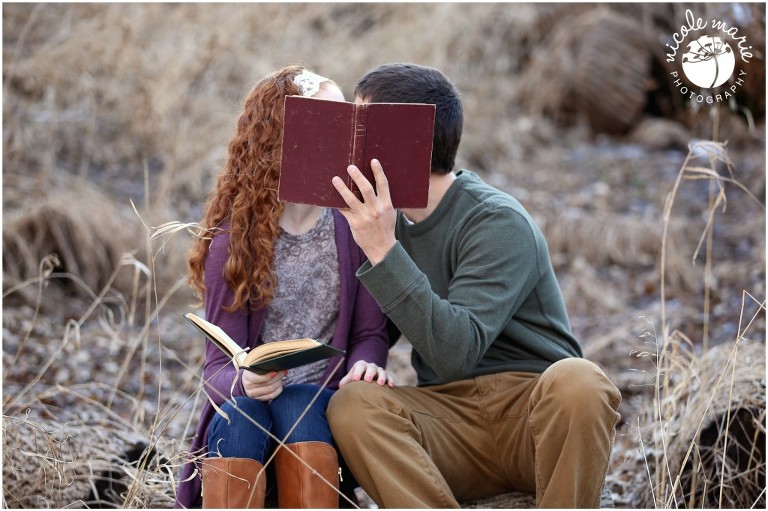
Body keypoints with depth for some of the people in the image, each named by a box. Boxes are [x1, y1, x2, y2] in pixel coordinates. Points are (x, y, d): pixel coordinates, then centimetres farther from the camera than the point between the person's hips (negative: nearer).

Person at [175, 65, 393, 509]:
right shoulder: (236, 237, -1)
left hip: (321, 404, 1)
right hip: (246, 406, -1)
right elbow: (220, 364, -4)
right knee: (240, 415, -33)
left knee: (299, 409, -32)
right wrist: (244, 383, -29)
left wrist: (365, 365, -21)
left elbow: (370, 331, 4)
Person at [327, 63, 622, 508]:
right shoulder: (387, 221, 11)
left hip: (533, 409, -4)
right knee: (352, 405, -25)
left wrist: (384, 253, -28)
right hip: (450, 417, 5)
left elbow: (456, 351, -24)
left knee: (577, 380, -38)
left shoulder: (497, 222, -11)